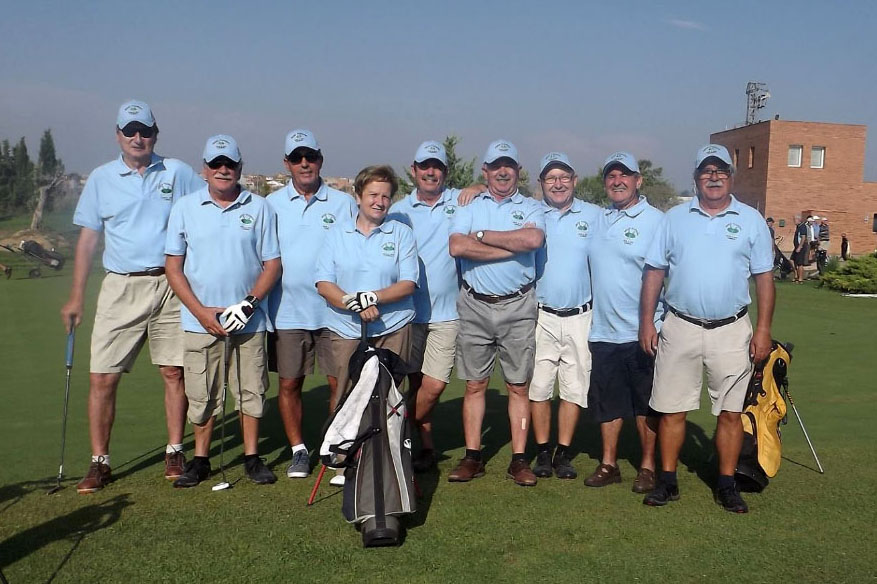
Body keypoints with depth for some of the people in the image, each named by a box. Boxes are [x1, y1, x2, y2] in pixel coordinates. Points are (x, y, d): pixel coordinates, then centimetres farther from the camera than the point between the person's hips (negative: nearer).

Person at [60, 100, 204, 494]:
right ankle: (100, 462, 9)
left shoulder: (179, 173, 6)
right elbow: (88, 239, 10)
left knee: (174, 372, 3)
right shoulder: (101, 178, 9)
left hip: (171, 285, -1)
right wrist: (76, 297, 6)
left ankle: (175, 452, 16)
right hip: (120, 287, 1)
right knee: (101, 377, -3)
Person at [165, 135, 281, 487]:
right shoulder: (185, 208, 4)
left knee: (251, 391, 6)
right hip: (200, 321, 0)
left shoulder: (260, 209, 3)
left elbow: (272, 264, 3)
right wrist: (201, 311, -8)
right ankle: (200, 459, 20)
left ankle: (252, 457, 20)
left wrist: (249, 303, -12)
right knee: (202, 394, 6)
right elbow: (173, 266, 3)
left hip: (249, 322, 0)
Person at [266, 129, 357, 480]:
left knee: (339, 382, 1)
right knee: (289, 384, 5)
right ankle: (299, 451, 20)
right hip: (288, 311, 1)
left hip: (335, 310, 0)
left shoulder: (343, 203, 6)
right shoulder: (272, 205, 7)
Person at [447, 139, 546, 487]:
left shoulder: (530, 208, 7)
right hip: (475, 306, 1)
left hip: (518, 307, -1)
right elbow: (457, 246, -12)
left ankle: (519, 459, 12)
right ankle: (472, 457, 14)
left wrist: (482, 235, -10)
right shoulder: (469, 207, 9)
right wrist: (512, 246, -11)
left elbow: (533, 239, -17)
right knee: (474, 385, 6)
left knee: (519, 386, 4)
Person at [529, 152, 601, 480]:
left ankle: (563, 453, 17)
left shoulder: (594, 216, 7)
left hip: (580, 316, 1)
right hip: (541, 315, -1)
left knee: (574, 387, 5)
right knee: (539, 385, 2)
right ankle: (542, 452, 15)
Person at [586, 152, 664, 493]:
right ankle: (608, 464, 24)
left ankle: (647, 466, 20)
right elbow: (585, 268, 22)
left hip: (643, 332, -5)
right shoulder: (597, 220, 11)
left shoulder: (656, 220, -5)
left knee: (646, 404, 7)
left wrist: (658, 323, -10)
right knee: (607, 402, 12)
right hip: (603, 332, 5)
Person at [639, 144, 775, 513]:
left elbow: (764, 278, 4)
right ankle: (667, 481, 17)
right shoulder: (675, 218, 6)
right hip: (680, 328, 1)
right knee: (672, 410, 5)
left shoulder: (751, 220, 5)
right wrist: (646, 322, 0)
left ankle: (726, 485, 19)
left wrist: (763, 329, -3)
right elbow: (654, 272, 6)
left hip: (732, 331, 0)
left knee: (730, 412, 5)